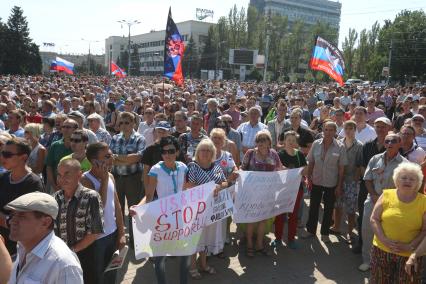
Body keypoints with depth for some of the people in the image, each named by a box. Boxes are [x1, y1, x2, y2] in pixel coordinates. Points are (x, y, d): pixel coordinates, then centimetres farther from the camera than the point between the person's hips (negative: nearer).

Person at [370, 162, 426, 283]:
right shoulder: (387, 195, -3)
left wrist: (410, 246, -14)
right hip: (382, 250, 1)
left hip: (409, 255, -1)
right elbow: (374, 219, -1)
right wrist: (384, 239, -12)